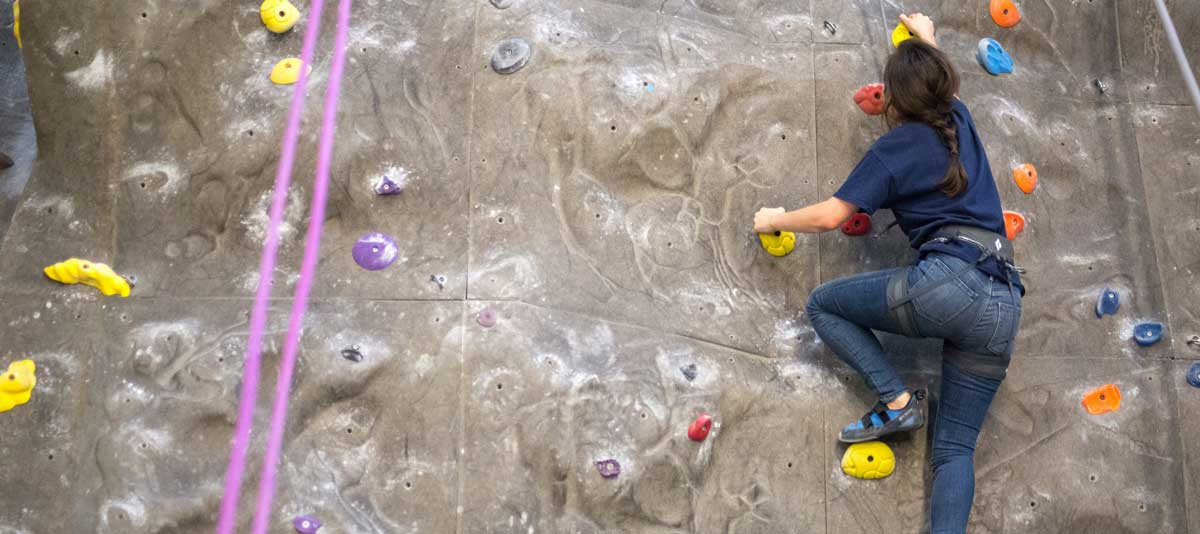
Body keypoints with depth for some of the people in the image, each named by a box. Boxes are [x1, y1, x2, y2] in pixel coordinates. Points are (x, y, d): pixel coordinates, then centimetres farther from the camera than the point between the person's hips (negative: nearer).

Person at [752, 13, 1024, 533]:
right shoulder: (962, 122, 20)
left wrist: (775, 220, 15)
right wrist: (927, 39, 60)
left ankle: (897, 399, 1)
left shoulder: (895, 148, 3)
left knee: (822, 305, 15)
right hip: (1002, 305, 7)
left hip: (947, 285, -7)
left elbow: (829, 216, -3)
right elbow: (944, 86, 46)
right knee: (954, 449, 8)